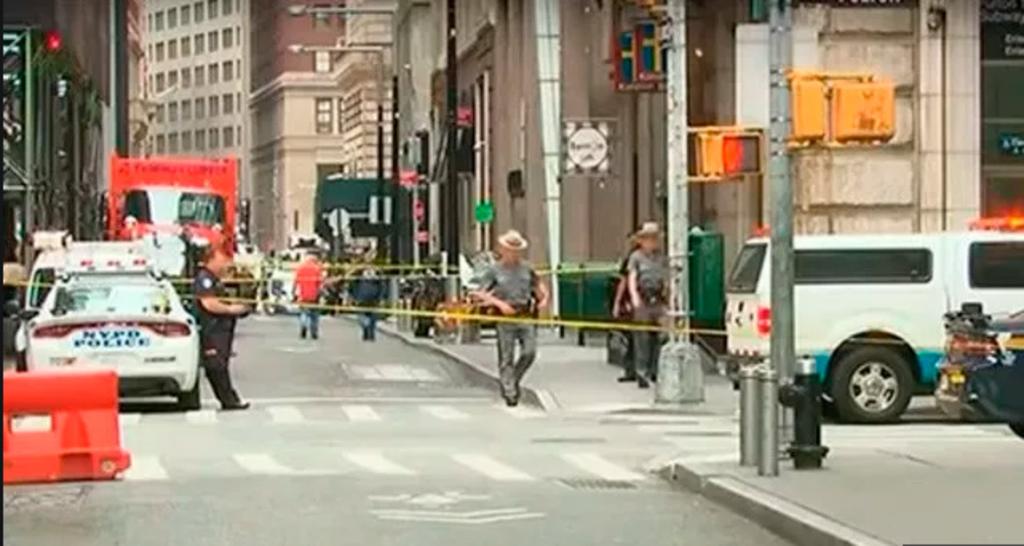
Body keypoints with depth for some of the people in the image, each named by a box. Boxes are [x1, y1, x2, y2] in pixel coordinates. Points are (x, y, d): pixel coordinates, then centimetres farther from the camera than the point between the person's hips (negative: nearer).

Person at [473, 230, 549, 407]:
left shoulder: (526, 269, 12)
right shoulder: (494, 271, 1)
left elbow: (538, 284, 26)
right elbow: (480, 293, -4)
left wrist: (543, 297, 5)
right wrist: (500, 303, -14)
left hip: (526, 316, 3)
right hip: (505, 319, -3)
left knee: (530, 352, -8)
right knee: (506, 358, -1)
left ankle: (514, 380, 16)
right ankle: (510, 393, 4)